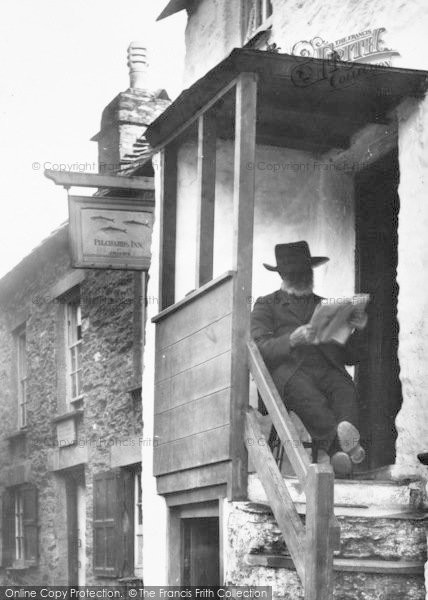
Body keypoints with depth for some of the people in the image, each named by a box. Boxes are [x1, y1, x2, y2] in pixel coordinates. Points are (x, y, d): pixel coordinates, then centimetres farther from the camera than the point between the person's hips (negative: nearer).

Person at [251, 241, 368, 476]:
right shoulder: (266, 305, 21)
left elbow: (350, 357, 25)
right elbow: (260, 349, 3)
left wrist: (357, 330, 5)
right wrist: (292, 339, -15)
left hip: (327, 369, 3)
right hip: (288, 369, -3)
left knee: (345, 389, -33)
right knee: (306, 393, -39)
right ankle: (338, 443, -58)